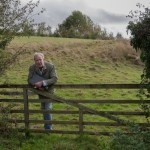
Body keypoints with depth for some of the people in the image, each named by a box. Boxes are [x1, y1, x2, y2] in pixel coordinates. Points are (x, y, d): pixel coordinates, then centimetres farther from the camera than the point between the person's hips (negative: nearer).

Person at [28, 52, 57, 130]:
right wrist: (36, 84, -35)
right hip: (40, 90, 4)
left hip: (48, 90, -4)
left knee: (48, 109, -10)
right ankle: (47, 125, 37)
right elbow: (29, 80, -15)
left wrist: (42, 83, -42)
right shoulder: (32, 67, -18)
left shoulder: (50, 66, -26)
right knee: (43, 109, 18)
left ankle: (48, 128, 1)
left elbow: (54, 79, -32)